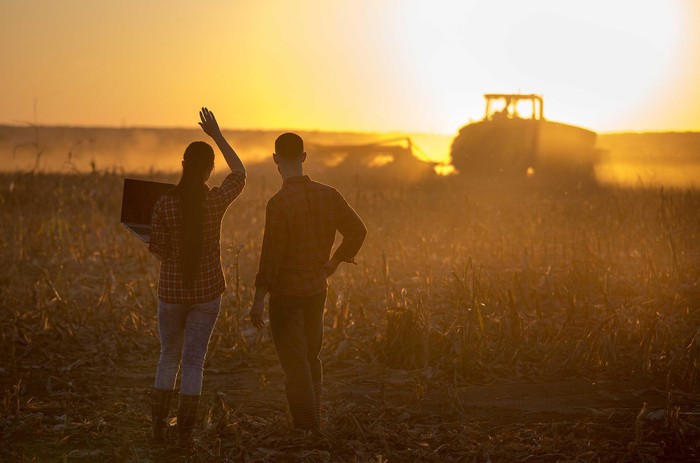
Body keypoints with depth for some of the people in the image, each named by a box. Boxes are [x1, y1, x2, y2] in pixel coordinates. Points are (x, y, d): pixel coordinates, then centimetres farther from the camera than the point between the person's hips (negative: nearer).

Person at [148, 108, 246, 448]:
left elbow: (158, 252, -7)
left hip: (171, 291, 0)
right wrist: (217, 135, 13)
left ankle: (158, 426, 20)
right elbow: (240, 173, 11)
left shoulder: (164, 204, -12)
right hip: (206, 292, 0)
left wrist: (151, 240, 16)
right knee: (193, 362, 5)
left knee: (168, 358, 18)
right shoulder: (217, 200, -9)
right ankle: (185, 433, 4)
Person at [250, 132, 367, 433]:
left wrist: (259, 299, -13)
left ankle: (306, 430, 1)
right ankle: (314, 424, 28)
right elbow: (358, 230, 5)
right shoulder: (328, 195, 1)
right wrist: (334, 263, 11)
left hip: (286, 293, -6)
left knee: (294, 365, 0)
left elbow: (271, 254, -18)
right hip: (317, 289, 6)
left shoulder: (279, 203, -18)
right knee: (311, 358, 20)